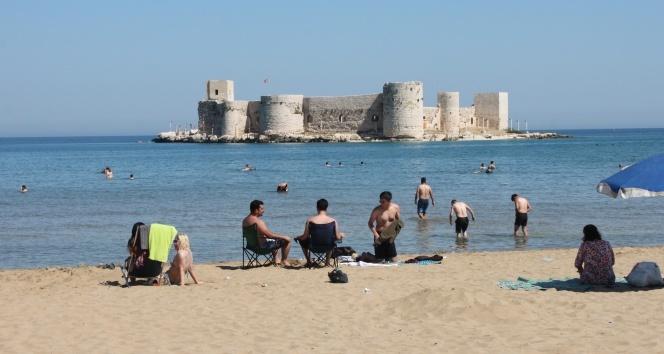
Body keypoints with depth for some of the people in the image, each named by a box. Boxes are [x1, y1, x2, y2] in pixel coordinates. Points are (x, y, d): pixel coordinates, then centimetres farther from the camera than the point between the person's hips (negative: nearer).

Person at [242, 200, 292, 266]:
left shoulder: (245, 220, 5)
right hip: (263, 245, -10)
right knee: (287, 240, -3)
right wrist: (283, 237, -13)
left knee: (276, 239, 34)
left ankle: (275, 260, 39)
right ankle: (284, 261, 7)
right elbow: (270, 235, -26)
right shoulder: (258, 221, -25)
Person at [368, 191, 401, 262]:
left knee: (393, 259, 6)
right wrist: (376, 234, -23)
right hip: (380, 236, -4)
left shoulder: (396, 207, -2)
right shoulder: (377, 210, -13)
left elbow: (398, 220, 11)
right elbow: (370, 223, -9)